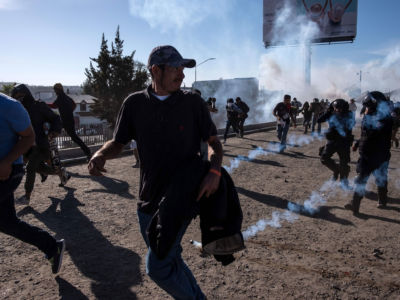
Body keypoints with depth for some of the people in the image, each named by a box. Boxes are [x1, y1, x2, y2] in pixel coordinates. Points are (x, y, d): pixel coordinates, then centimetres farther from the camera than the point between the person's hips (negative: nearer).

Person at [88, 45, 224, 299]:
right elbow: (118, 143, 8)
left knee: (157, 266, -9)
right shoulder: (135, 103, 2)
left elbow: (214, 142, 2)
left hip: (184, 193, -4)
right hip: (149, 197, 4)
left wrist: (215, 171, -18)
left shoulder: (193, 102, -3)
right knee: (168, 260, 18)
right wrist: (100, 154, -15)